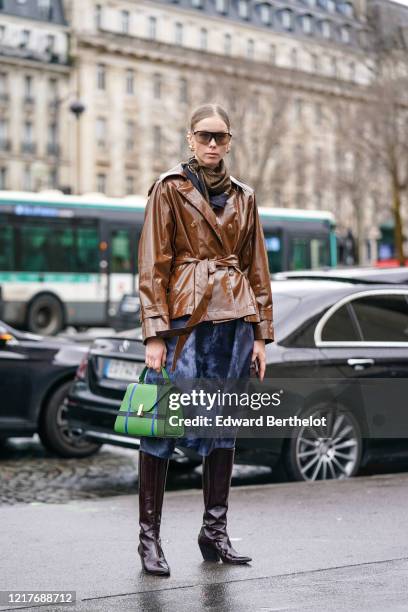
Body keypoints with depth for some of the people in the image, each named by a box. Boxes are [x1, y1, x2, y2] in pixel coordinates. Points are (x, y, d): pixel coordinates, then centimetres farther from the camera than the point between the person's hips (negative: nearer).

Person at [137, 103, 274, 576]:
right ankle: (149, 536, 4)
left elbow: (257, 268, 16)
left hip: (234, 320, 5)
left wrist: (260, 333, 10)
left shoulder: (243, 197, 14)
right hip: (184, 315, -4)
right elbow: (152, 265, -4)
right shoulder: (169, 188, 2)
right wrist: (155, 333, -11)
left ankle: (215, 531, 16)